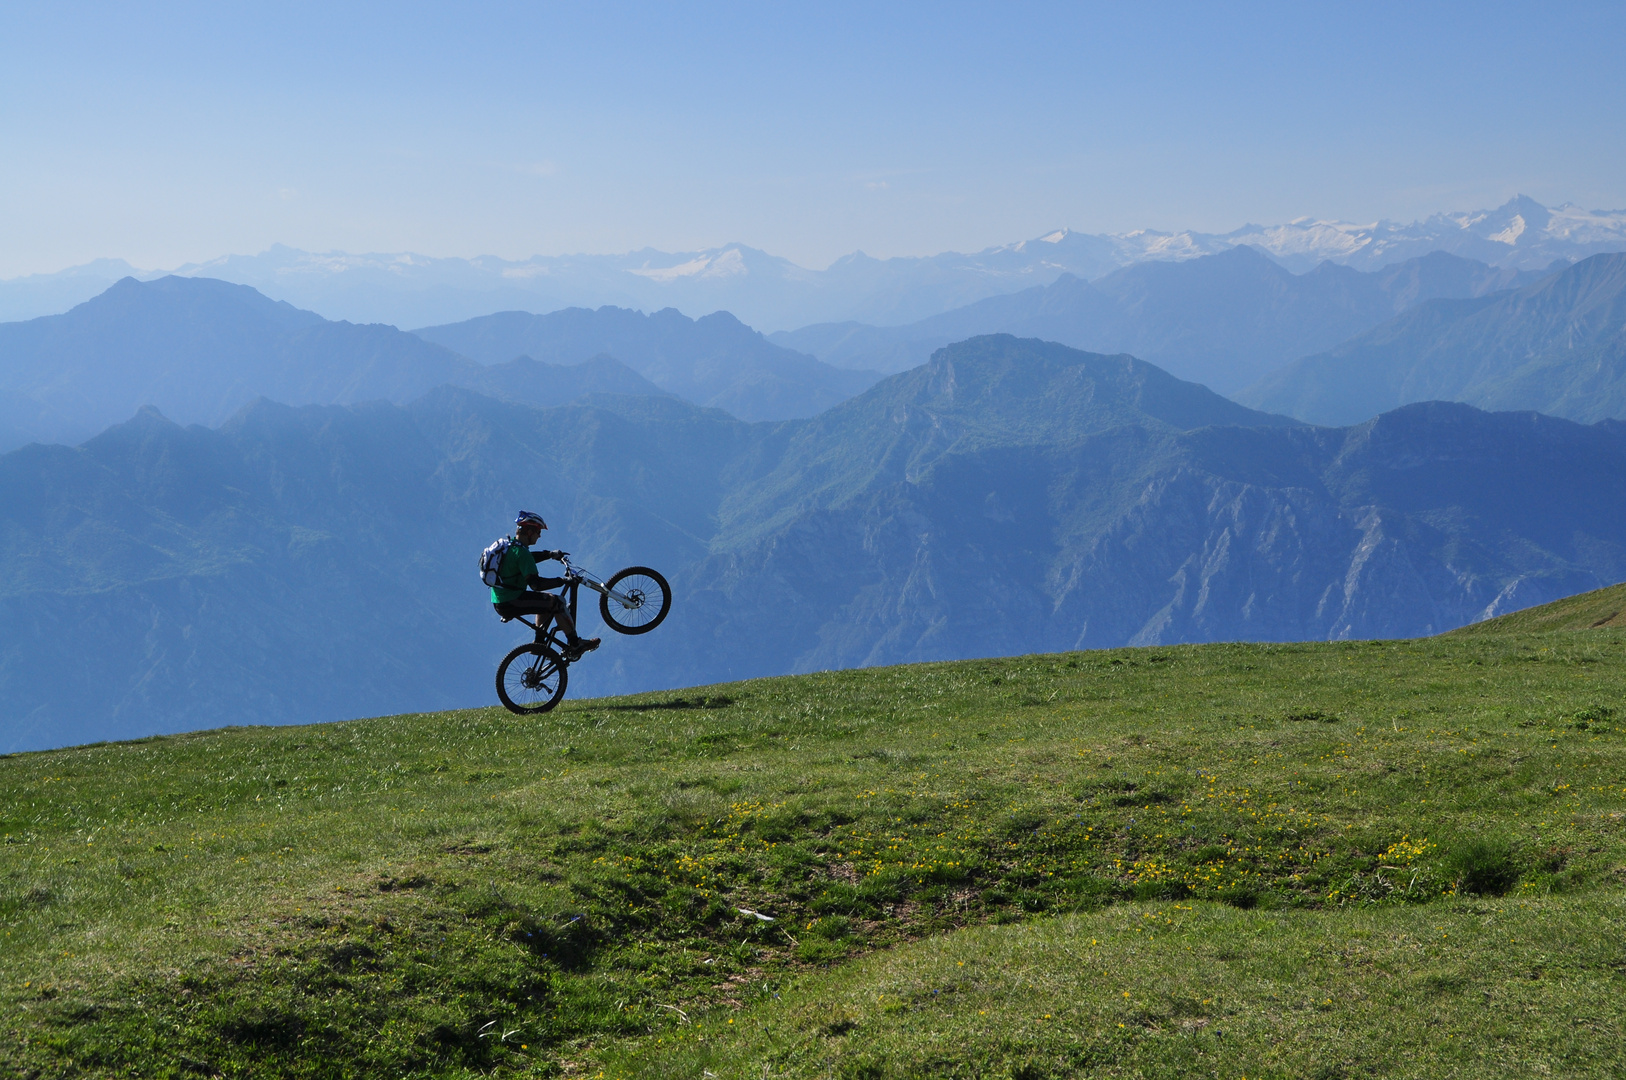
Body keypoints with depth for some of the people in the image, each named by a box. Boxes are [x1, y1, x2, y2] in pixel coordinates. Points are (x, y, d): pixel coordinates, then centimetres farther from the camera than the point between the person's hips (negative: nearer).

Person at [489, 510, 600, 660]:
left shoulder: (508, 544, 9)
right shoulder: (521, 551, -21)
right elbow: (535, 583, -28)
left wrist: (550, 554, 27)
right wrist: (563, 581, -22)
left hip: (499, 601, 10)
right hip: (510, 603, -10)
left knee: (547, 601, 25)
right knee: (557, 602, -8)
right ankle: (575, 645, -2)